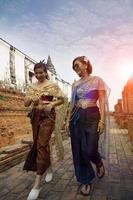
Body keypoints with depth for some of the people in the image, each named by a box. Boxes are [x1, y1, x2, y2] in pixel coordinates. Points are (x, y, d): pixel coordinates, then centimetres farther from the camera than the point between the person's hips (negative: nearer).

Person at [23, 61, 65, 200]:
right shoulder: (31, 87, 10)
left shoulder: (53, 85, -2)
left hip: (48, 115, -5)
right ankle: (49, 167, 36)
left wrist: (52, 104, -14)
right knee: (38, 144, 12)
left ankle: (37, 183, -6)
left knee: (41, 145, -12)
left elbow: (62, 99, 3)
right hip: (35, 116, 5)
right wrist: (32, 99, -14)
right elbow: (26, 103, 7)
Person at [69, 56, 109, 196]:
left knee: (89, 150, -2)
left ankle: (99, 163, 36)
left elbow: (102, 102, -3)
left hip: (92, 116, -4)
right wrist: (69, 120, 10)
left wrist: (102, 120, -11)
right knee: (78, 150, 6)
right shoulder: (75, 84, 13)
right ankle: (85, 180, 27)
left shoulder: (97, 80, 1)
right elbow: (72, 103, 14)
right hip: (76, 117, 4)